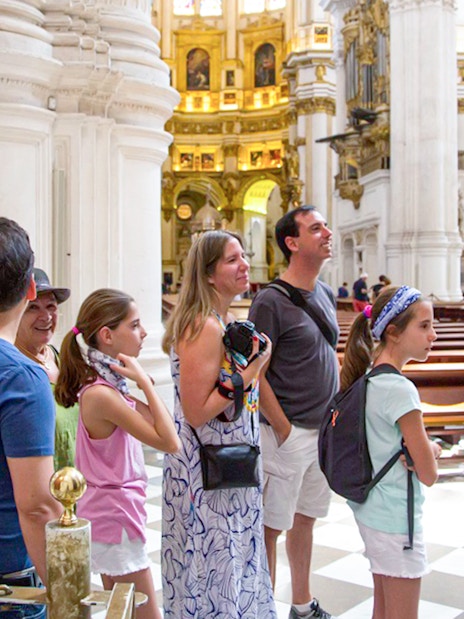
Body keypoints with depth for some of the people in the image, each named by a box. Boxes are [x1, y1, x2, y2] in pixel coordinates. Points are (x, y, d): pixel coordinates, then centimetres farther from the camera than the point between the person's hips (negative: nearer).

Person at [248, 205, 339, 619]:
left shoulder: (326, 294, 9)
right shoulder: (271, 300, -15)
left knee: (306, 518, 20)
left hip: (325, 431, 8)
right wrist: (284, 429, -15)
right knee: (271, 527, 3)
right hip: (289, 433, -8)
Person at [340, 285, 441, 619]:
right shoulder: (400, 389, -23)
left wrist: (424, 448, -6)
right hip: (397, 518, -9)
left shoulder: (369, 378, 2)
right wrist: (432, 449, 2)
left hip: (371, 508, 9)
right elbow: (429, 474, -18)